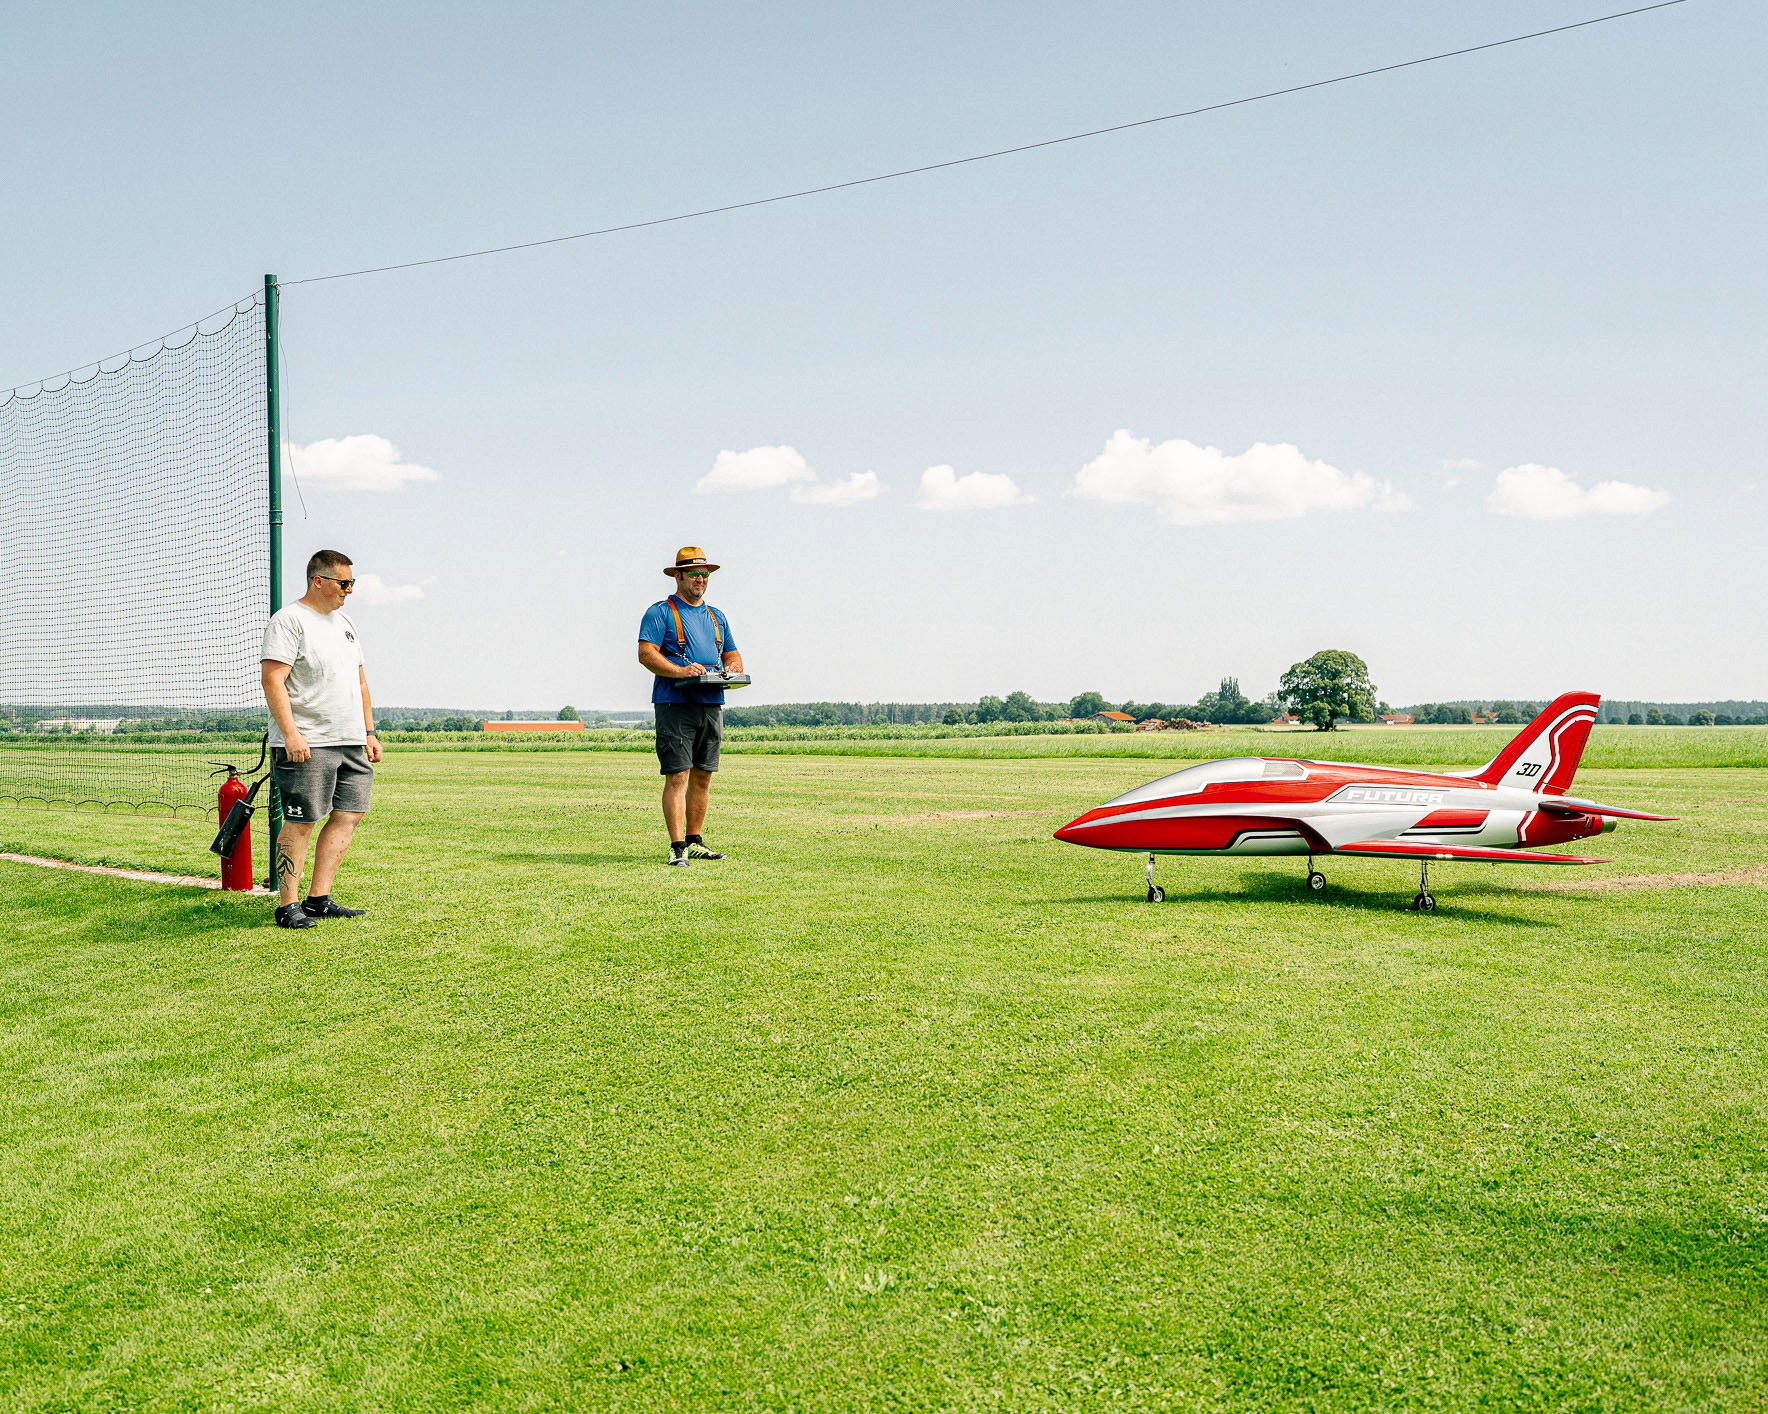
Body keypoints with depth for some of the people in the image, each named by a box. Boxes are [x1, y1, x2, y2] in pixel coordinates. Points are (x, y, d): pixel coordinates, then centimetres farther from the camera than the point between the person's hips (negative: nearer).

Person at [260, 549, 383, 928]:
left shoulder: (345, 622, 20)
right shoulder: (288, 620, -7)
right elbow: (272, 679, -16)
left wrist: (369, 733, 19)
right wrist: (290, 733, -24)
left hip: (351, 742, 8)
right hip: (306, 746, -8)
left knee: (349, 815, 4)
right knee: (300, 823, -6)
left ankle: (319, 899, 9)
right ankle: (288, 906, 1)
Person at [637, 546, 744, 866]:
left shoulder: (716, 617, 21)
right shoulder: (660, 612, 0)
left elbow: (732, 654, 24)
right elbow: (646, 653, -11)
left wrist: (733, 668, 0)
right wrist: (680, 672, -23)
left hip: (712, 705, 7)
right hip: (675, 704, -7)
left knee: (703, 776, 9)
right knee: (677, 776, -10)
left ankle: (694, 841, 18)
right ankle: (677, 847, -9)